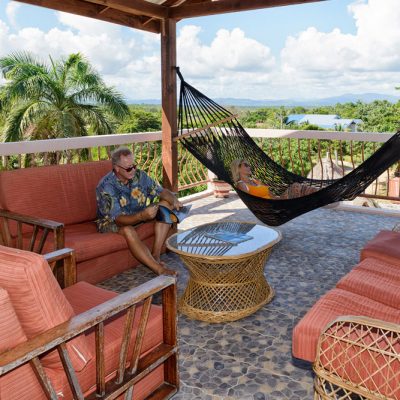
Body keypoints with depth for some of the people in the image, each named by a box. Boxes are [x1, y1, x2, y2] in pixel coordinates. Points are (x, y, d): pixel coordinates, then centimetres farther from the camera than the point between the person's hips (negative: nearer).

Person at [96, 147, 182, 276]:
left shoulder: (139, 175, -12)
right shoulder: (106, 186, -28)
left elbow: (162, 191, -5)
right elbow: (118, 219, -34)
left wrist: (174, 200, -28)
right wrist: (142, 216, -50)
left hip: (138, 215, 6)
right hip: (112, 222, -6)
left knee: (165, 204, -13)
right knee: (128, 230, -40)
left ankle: (155, 255, -20)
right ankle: (159, 269, -33)